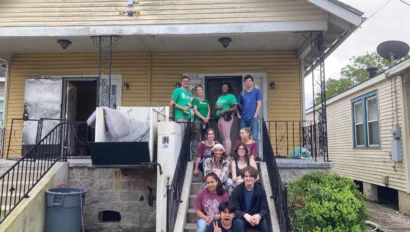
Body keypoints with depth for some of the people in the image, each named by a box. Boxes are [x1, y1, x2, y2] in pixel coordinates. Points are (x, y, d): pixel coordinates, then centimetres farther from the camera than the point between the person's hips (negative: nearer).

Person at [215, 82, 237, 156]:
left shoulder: (231, 96, -3)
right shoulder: (220, 97, 20)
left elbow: (235, 108, -10)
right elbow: (215, 107, 19)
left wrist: (224, 111, -17)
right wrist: (219, 108, -4)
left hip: (226, 118, -8)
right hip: (219, 118, 8)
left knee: (227, 137, -11)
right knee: (223, 137, 12)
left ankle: (227, 155, -12)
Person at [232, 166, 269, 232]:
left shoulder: (260, 190, -6)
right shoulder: (237, 190, -9)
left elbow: (265, 209, -9)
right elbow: (234, 210, -13)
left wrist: (259, 215, -33)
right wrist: (245, 215, -33)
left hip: (256, 217, 1)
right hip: (242, 217, -1)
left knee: (264, 222, -31)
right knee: (239, 223, -35)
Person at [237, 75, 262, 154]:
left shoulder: (257, 91, 2)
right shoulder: (242, 93, 12)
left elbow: (259, 103, -3)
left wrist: (256, 115, -10)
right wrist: (238, 114, 3)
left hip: (253, 118, -4)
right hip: (243, 118, 4)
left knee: (255, 137, -4)